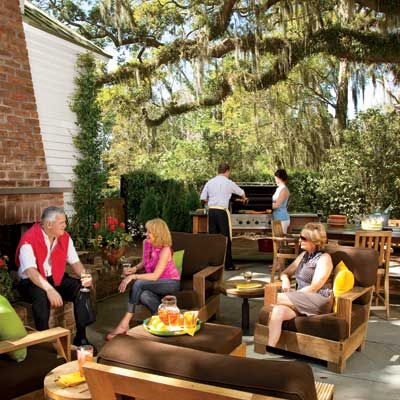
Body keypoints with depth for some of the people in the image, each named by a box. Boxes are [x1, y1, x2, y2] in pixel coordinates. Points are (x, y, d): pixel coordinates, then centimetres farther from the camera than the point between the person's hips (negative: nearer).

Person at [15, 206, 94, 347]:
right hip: (31, 282, -5)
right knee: (42, 295, -38)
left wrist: (84, 276, -23)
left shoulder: (65, 237, -2)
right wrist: (50, 290, -45)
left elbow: (74, 261, -1)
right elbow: (30, 271, -32)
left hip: (57, 279, 5)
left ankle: (81, 337, -9)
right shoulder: (29, 240, -22)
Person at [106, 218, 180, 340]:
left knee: (138, 283, -30)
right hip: (157, 283, 6)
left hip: (171, 282, -6)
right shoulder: (146, 243, -3)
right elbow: (144, 262, 15)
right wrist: (135, 268, -6)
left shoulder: (165, 250, -24)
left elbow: (155, 276, -28)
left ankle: (124, 324, -25)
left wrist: (133, 277, -32)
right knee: (143, 296, -32)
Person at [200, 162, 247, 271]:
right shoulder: (228, 182, 0)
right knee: (226, 238, 0)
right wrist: (244, 198, 38)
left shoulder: (210, 182, 10)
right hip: (222, 211, -5)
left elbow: (203, 198, 10)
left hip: (211, 210, 5)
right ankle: (228, 264, 2)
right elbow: (241, 192, 15)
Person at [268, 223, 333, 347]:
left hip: (319, 302, -6)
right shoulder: (304, 255, 19)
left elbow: (313, 288, -11)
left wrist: (291, 295, -10)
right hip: (301, 300, 6)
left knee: (276, 298, -28)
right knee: (277, 311, -31)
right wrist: (285, 280, 0)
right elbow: (285, 273, 24)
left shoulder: (324, 258, -3)